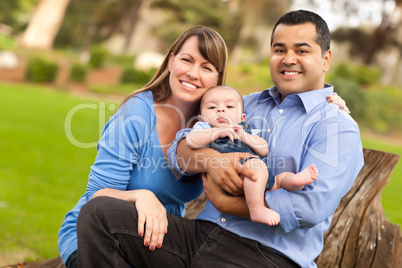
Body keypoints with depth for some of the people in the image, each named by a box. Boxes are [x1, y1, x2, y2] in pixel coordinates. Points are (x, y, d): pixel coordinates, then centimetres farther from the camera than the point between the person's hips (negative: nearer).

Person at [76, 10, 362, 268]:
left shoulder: (338, 128, 0)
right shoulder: (247, 105, 19)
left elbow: (312, 206, -15)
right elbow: (180, 149, 11)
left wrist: (225, 202, -9)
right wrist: (211, 160, -13)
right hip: (200, 234, 7)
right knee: (99, 212, -12)